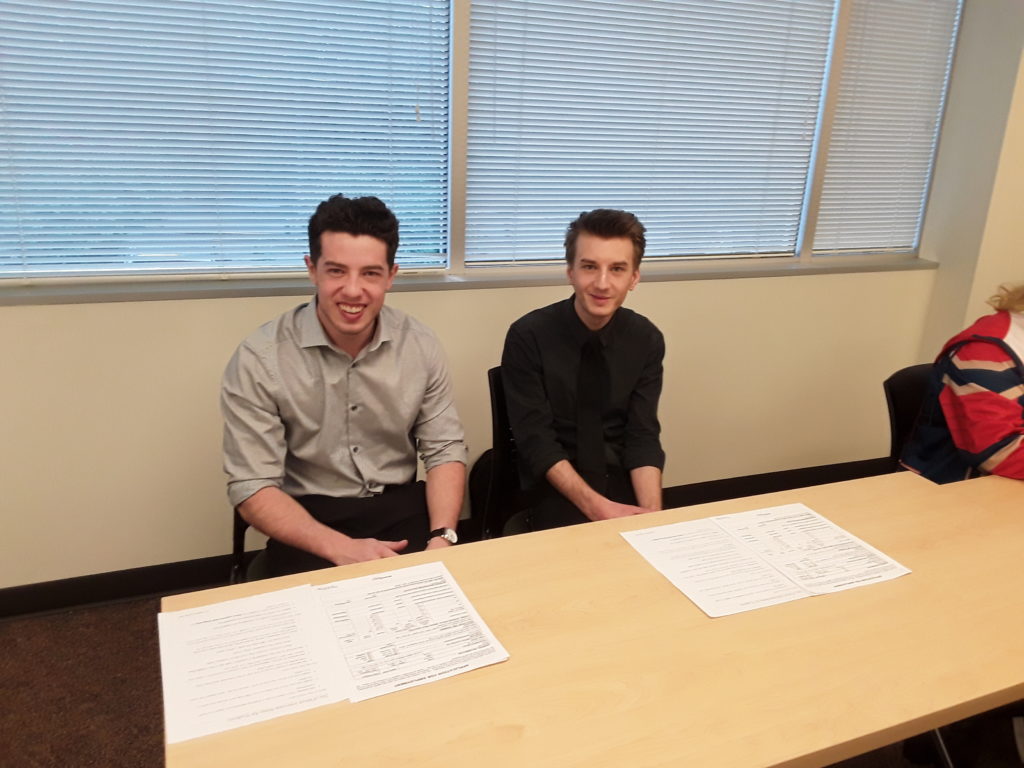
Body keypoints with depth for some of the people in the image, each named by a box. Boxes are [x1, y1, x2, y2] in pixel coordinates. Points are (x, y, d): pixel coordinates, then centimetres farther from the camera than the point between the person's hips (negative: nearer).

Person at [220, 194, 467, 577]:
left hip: (402, 507, 3)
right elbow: (252, 487, -12)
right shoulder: (259, 359, -12)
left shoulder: (420, 345, -3)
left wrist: (442, 538, -16)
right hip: (309, 520, -3)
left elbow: (444, 449, 1)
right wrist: (341, 548, -25)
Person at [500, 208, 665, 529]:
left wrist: (652, 514, -21)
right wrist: (595, 505, -25)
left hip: (622, 482, 3)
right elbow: (535, 440, -14)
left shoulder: (647, 340, -3)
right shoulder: (528, 336, -13)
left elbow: (643, 436, -4)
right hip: (554, 486, -3)